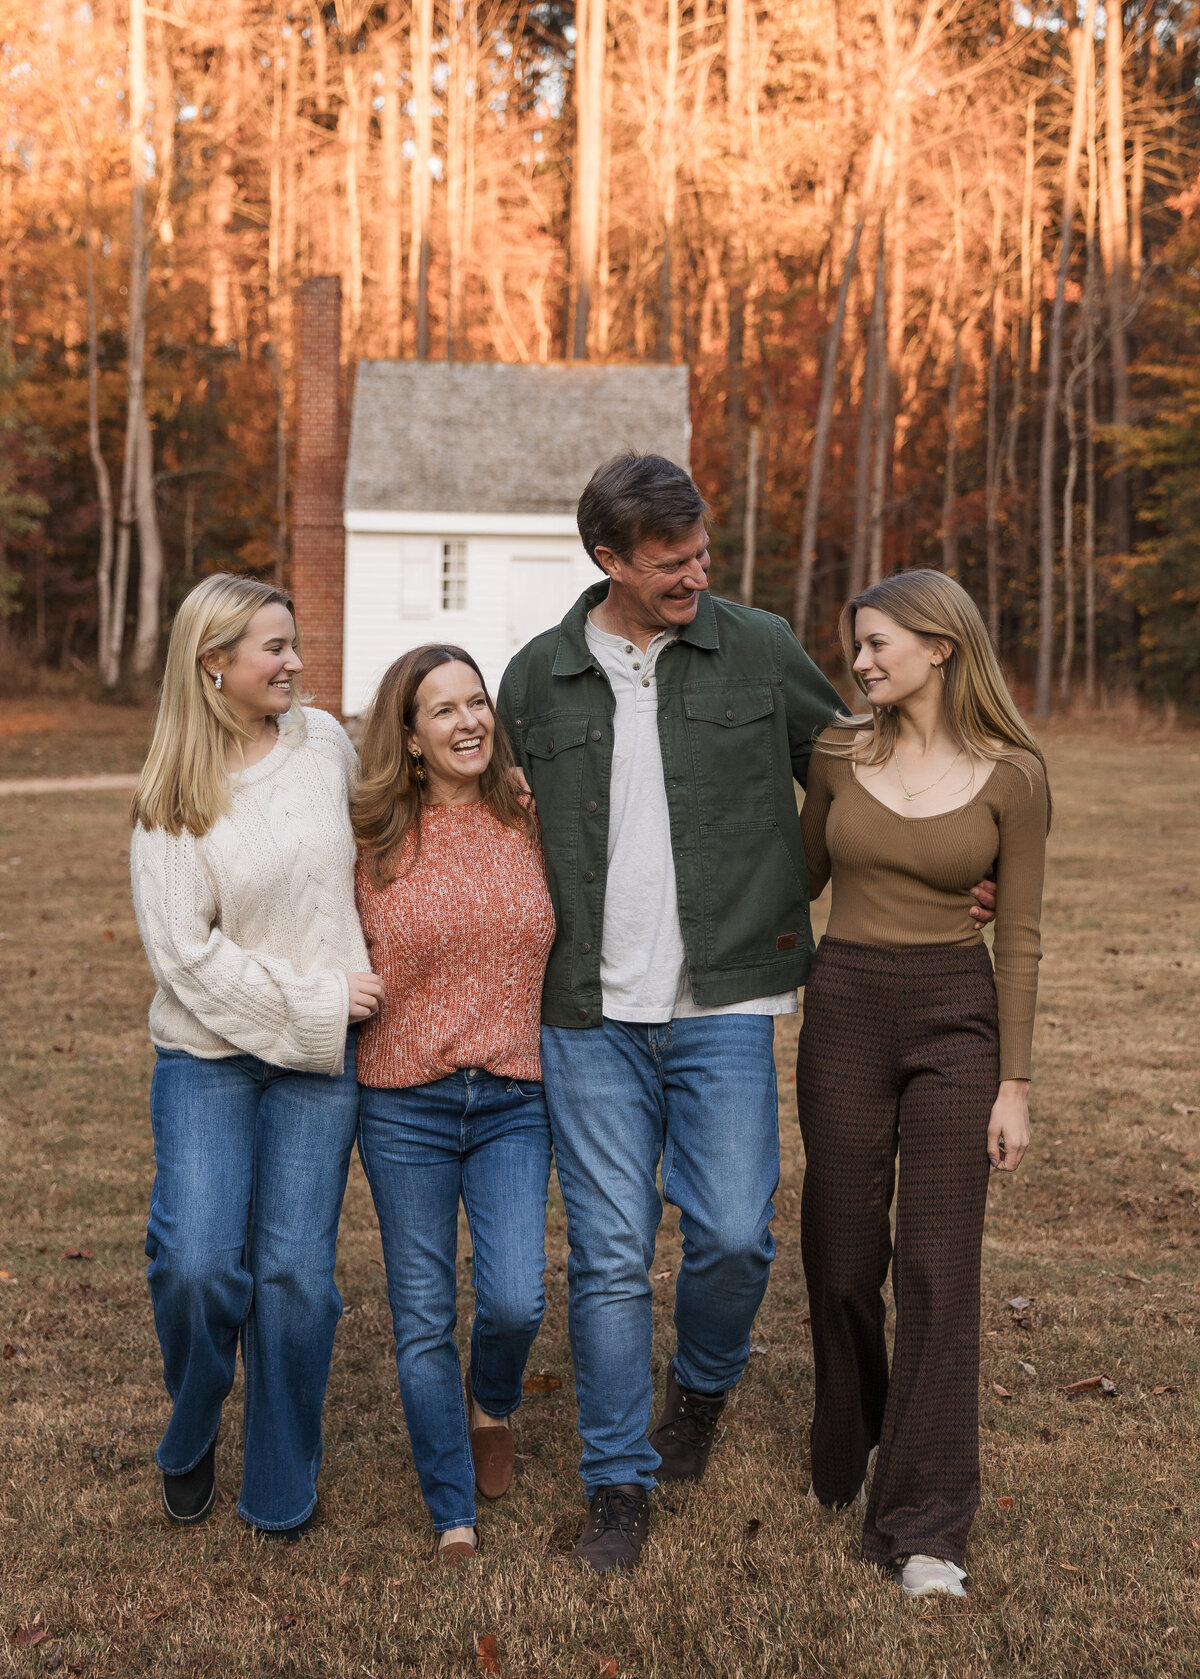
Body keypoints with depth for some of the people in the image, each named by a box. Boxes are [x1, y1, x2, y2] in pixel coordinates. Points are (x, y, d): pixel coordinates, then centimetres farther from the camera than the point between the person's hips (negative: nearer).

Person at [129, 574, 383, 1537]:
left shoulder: (324, 742, 2)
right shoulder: (172, 798, -5)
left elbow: (370, 854, 21)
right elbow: (185, 954, -10)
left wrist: (357, 982, 15)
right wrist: (313, 1000, -12)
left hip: (320, 1060, 2)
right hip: (208, 1056, -2)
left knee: (296, 1273, -1)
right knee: (197, 1265, -11)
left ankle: (283, 1491, 18)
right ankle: (190, 1443, 21)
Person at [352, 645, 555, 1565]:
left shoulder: (529, 824, 2)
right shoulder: (374, 841, -3)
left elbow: (567, 950, 14)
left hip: (513, 1100, 1)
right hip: (404, 1105, -1)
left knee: (515, 1300, -10)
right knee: (423, 1320, 4)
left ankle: (492, 1402, 27)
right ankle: (454, 1517, 21)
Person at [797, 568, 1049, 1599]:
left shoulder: (1012, 774, -5)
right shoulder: (840, 754, 2)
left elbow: (1019, 936, -3)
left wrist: (1014, 1083, -4)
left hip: (955, 1019, -2)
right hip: (844, 1011, 3)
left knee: (939, 1270, -4)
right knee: (841, 1260, 10)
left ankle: (924, 1525, 5)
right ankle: (845, 1461, 34)